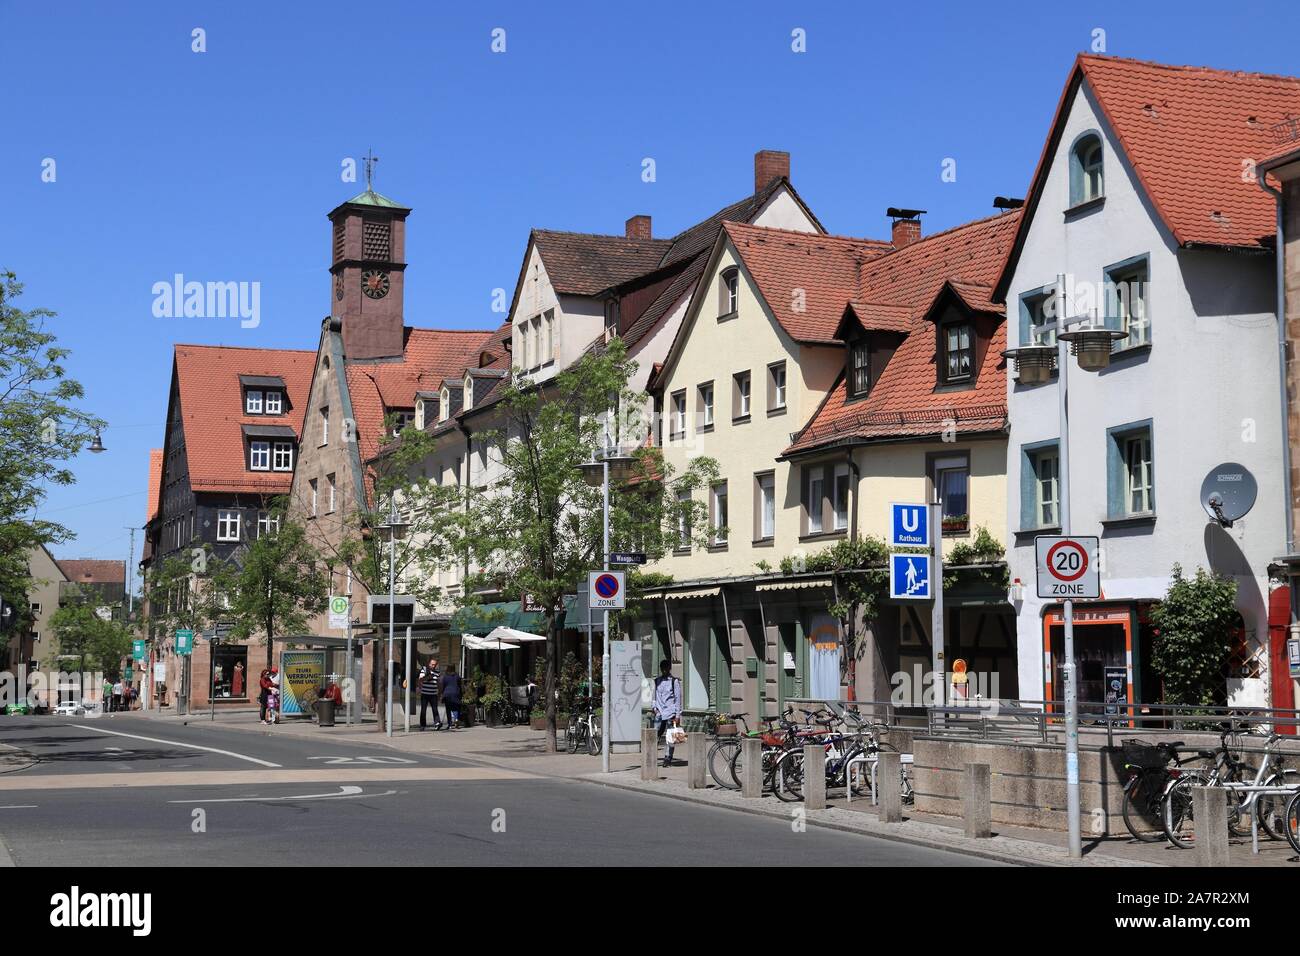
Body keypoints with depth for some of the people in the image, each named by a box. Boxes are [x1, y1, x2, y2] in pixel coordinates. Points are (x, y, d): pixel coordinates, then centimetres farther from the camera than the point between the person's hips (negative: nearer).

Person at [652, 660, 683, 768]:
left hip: (670, 713, -3)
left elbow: (678, 698, 0)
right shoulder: (657, 681, 12)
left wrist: (677, 715, -5)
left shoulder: (674, 681, 1)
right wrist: (655, 708, 2)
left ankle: (668, 759, 6)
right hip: (659, 714, 3)